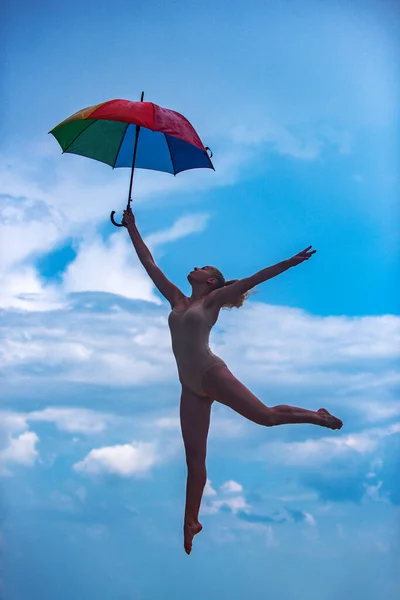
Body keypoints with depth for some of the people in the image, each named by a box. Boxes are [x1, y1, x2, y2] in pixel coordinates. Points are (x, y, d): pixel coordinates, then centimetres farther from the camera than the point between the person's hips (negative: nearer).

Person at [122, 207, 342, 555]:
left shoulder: (213, 299, 3)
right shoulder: (177, 299, 17)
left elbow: (253, 280, -3)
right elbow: (149, 263, 20)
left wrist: (289, 263, -8)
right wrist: (132, 229, 21)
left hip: (211, 373, -5)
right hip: (190, 386, 5)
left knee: (267, 415, -4)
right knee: (194, 457, 7)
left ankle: (319, 416, 21)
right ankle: (191, 522, 14)